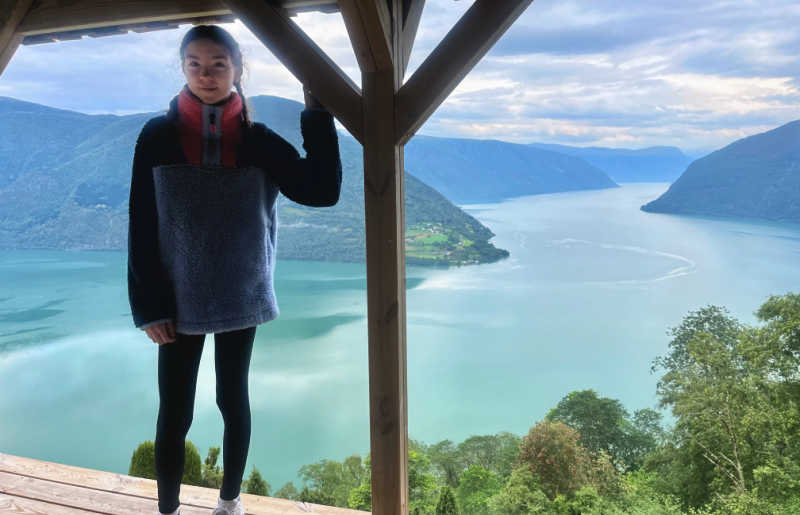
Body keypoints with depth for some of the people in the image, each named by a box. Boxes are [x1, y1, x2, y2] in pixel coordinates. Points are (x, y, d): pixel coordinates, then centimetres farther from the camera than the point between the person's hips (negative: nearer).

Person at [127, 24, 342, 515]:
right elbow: (142, 227, -4)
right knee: (174, 413, 5)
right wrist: (148, 306, -7)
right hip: (179, 303, -1)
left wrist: (318, 113, -16)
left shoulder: (259, 140, -2)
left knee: (234, 400, 14)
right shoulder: (157, 136, -4)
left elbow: (323, 191, -13)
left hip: (240, 298, 1)